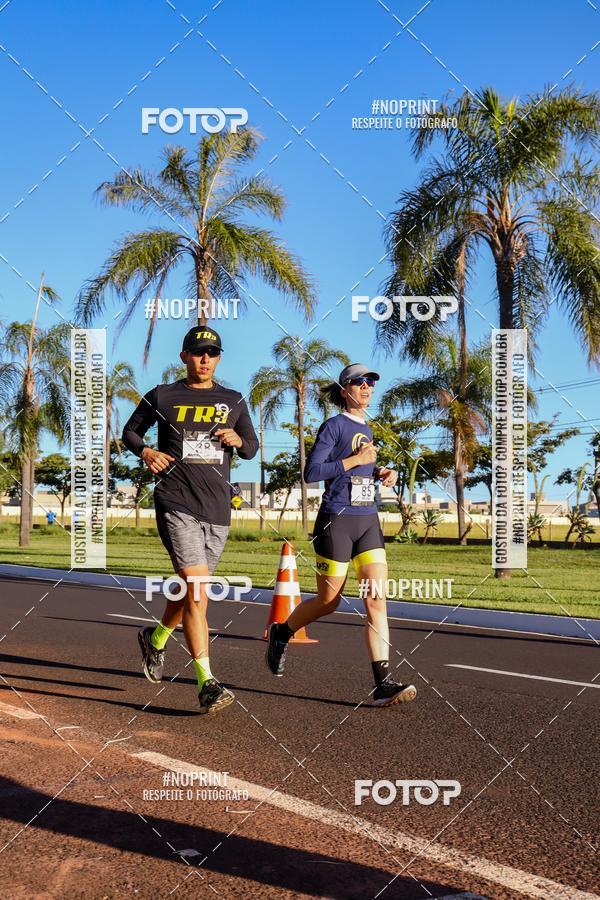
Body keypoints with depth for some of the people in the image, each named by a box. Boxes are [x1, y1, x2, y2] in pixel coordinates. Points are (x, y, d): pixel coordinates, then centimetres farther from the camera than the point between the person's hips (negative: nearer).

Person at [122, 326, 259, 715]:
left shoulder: (233, 401, 13)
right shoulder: (162, 396, 5)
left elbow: (252, 447, 16)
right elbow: (130, 431, 16)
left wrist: (238, 440, -8)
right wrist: (146, 452, -5)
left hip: (217, 508, 4)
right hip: (177, 504, -4)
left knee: (191, 590, 16)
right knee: (196, 590, -17)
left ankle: (156, 638, 44)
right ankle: (207, 682, -17)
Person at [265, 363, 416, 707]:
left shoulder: (366, 429, 16)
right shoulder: (335, 425, -6)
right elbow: (311, 472, -13)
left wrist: (381, 472, 9)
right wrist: (356, 459, -15)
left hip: (368, 520, 6)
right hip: (337, 520, -6)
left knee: (377, 598, -7)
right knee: (328, 601, 4)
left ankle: (384, 684, -10)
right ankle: (281, 632, 33)